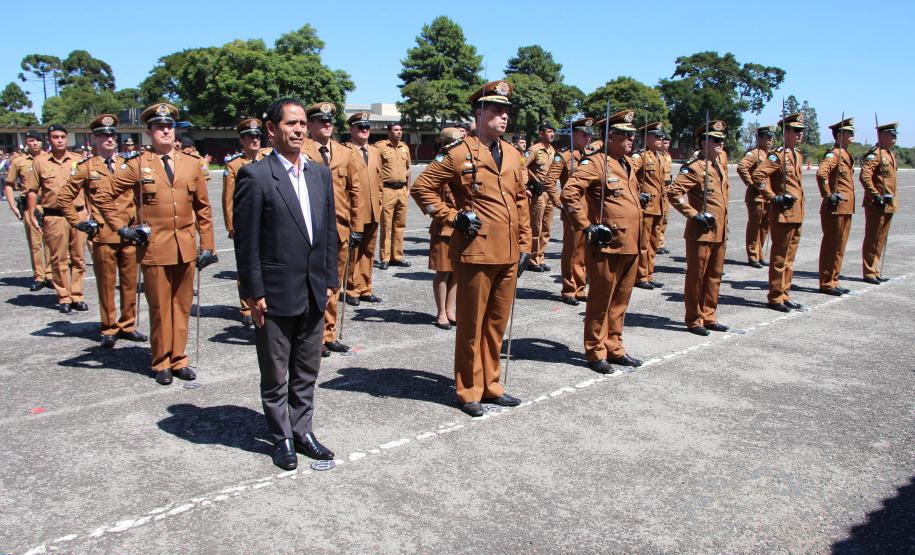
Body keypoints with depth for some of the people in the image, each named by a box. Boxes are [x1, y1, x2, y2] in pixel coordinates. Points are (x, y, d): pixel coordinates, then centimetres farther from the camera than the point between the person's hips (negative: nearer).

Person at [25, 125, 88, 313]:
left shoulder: (78, 160, 8)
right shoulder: (40, 162, 4)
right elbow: (32, 191, 6)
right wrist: (32, 217, 2)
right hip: (54, 217, -2)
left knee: (78, 258, 6)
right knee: (59, 259, 3)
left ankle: (77, 296, 15)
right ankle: (63, 298, 12)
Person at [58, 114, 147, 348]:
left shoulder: (127, 164, 9)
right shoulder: (86, 167, 1)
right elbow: (64, 197, 2)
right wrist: (78, 222, -2)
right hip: (103, 235, -3)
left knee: (130, 282, 8)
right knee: (106, 284, 4)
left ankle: (127, 325, 19)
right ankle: (109, 329, 13)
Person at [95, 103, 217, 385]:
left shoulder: (192, 164, 7)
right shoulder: (137, 165, -1)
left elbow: (203, 207, 9)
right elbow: (103, 197, 4)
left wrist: (207, 246, 5)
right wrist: (122, 227, -3)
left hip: (186, 248, 3)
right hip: (154, 248, -2)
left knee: (182, 306, 9)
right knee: (159, 308, 6)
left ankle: (178, 360, 21)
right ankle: (161, 364, 18)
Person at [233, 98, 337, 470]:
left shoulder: (320, 173, 9)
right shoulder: (255, 176, -9)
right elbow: (246, 240, -11)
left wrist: (330, 279, 8)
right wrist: (253, 293, -12)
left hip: (313, 293, 6)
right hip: (276, 294, -5)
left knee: (307, 372, 16)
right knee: (276, 375, 10)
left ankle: (302, 431, 31)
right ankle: (281, 438, 25)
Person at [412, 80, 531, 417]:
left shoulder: (513, 155, 13)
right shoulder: (459, 154, -6)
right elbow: (422, 188, -4)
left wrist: (524, 244, 14)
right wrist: (452, 217, -9)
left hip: (508, 255, 6)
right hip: (476, 252, -6)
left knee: (497, 324, 14)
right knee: (472, 325, 5)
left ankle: (490, 385, 28)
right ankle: (469, 391, 18)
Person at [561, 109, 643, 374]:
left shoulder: (629, 163, 16)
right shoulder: (595, 163, -11)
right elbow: (569, 194, -20)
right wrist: (586, 227, -18)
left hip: (631, 245, 8)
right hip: (607, 246, -8)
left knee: (620, 300, 15)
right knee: (601, 300, 3)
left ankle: (614, 348, 27)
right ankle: (596, 352, 14)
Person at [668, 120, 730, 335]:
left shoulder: (720, 165, 14)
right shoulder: (694, 167, -13)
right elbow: (674, 193, -22)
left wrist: (723, 225, 21)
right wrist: (694, 214, -19)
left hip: (719, 232, 8)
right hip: (701, 232, -8)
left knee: (714, 276, 15)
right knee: (696, 277, 2)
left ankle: (709, 317, 26)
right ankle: (694, 320, 12)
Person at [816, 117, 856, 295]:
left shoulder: (846, 155, 17)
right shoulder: (834, 154, -14)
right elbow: (821, 173, -31)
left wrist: (849, 202, 21)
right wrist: (828, 196, -24)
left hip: (846, 208, 9)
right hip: (835, 208, -9)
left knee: (839, 247, 14)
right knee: (830, 247, -1)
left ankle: (833, 281, 23)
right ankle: (826, 284, 6)